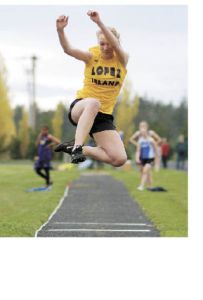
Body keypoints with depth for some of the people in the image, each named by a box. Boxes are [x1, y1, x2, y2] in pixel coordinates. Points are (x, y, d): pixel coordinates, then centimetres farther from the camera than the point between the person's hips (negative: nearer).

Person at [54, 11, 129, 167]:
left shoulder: (122, 59, -1)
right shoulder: (92, 56, -2)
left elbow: (115, 44, -24)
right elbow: (69, 49, -19)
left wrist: (99, 22, -38)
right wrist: (60, 30, -38)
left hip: (103, 116, 3)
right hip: (80, 108, -2)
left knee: (120, 159, -13)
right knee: (93, 102, -42)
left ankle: (82, 149, 6)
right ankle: (77, 147, -43)